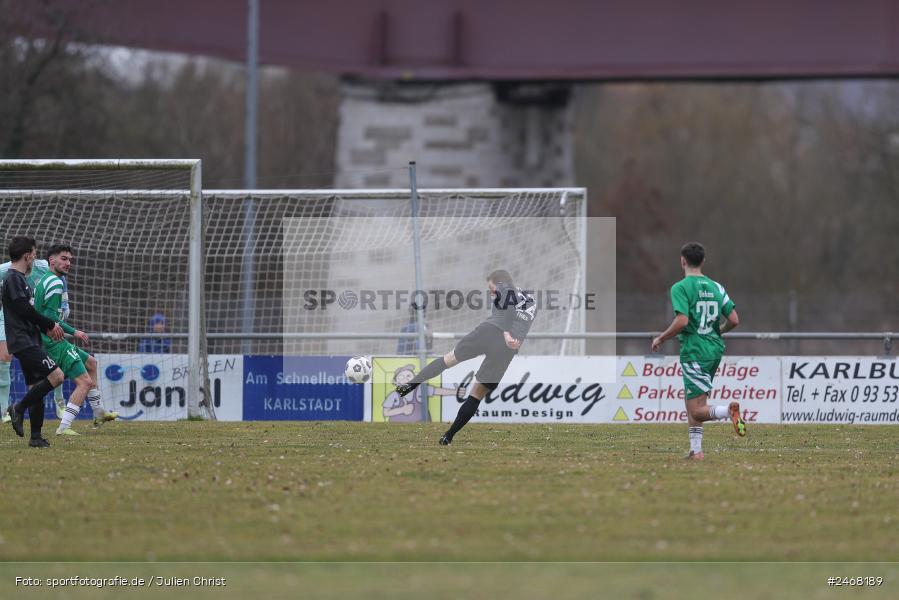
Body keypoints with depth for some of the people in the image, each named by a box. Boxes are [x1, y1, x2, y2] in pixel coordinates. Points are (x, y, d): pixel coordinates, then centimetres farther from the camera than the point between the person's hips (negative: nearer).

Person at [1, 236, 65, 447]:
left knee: (36, 387, 7)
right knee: (56, 376, -17)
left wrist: (46, 329, 12)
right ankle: (18, 409, -11)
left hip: (29, 341, 10)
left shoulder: (18, 278, 19)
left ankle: (36, 437, 6)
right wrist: (50, 325, -9)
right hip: (23, 341, -10)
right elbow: (25, 309, -19)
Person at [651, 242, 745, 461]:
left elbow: (682, 321, -21)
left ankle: (729, 410, -35)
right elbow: (734, 320, 5)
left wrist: (661, 339, -5)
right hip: (715, 349, 7)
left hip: (693, 350, -7)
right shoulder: (716, 287, 8)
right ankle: (695, 450, 17)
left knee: (697, 411, -8)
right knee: (691, 400, 20)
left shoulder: (680, 288, -9)